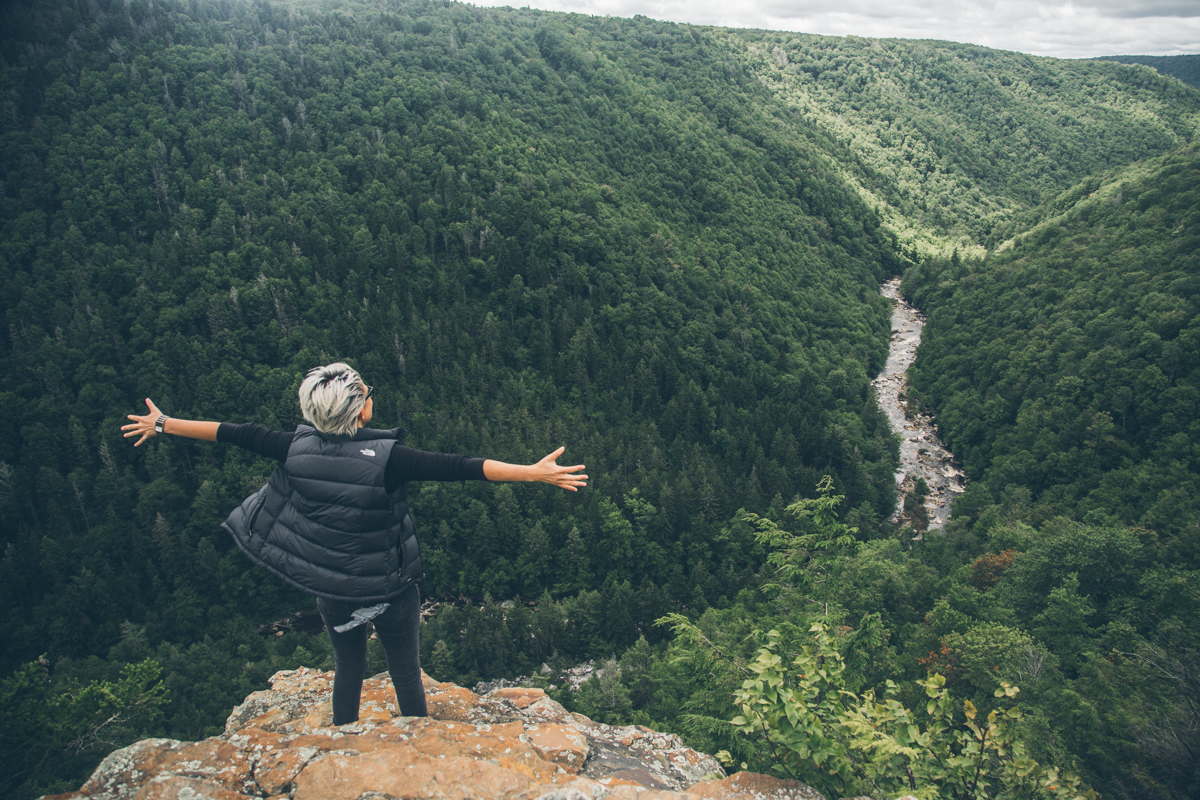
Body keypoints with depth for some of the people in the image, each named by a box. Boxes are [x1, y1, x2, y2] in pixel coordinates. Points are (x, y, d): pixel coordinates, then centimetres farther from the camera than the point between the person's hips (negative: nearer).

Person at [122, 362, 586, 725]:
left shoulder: (298, 448, -12)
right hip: (390, 588, -4)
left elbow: (238, 434, 0)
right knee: (406, 675, 14)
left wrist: (163, 423, 15)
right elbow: (456, 468, -31)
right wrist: (534, 473, -32)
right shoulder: (386, 457, -26)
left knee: (347, 669, 25)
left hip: (331, 587, 5)